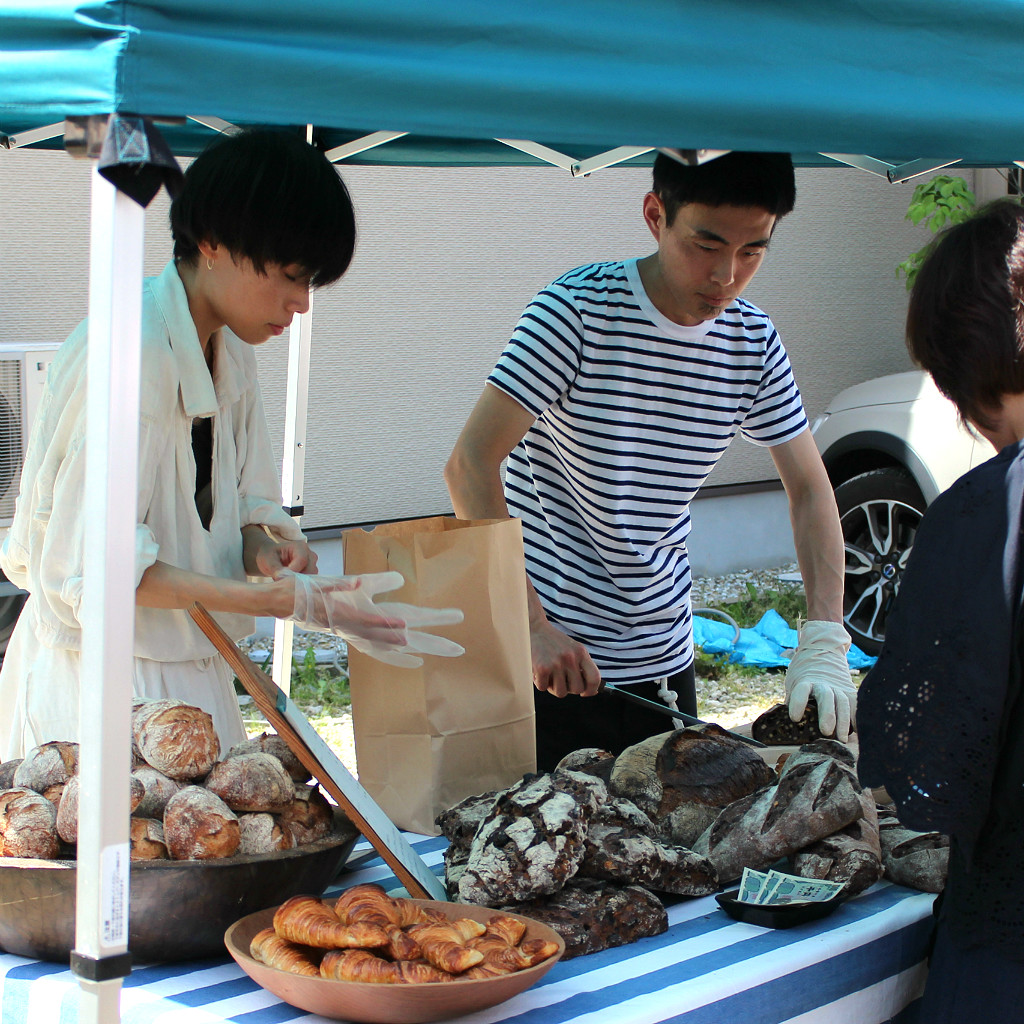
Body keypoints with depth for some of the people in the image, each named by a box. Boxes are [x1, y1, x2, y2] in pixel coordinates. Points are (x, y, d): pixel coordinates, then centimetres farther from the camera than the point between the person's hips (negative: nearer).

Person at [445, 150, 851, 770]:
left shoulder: (754, 342, 0)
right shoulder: (580, 310, -16)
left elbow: (810, 490, 6)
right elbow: (470, 466, -20)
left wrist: (824, 644, -8)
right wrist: (533, 625, -25)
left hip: (664, 657, 5)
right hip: (554, 651, -5)